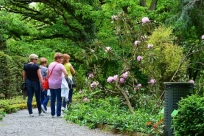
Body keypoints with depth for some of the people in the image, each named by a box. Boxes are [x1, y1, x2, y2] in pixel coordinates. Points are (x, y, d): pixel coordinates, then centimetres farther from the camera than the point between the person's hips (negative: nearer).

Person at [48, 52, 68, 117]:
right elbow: (66, 74, -23)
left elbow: (48, 74, 14)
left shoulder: (50, 64, 7)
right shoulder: (60, 65, -13)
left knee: (52, 99, 12)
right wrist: (66, 78, -5)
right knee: (59, 99, 1)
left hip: (51, 84, 6)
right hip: (58, 84, -6)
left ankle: (52, 113, 15)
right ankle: (58, 114, 0)